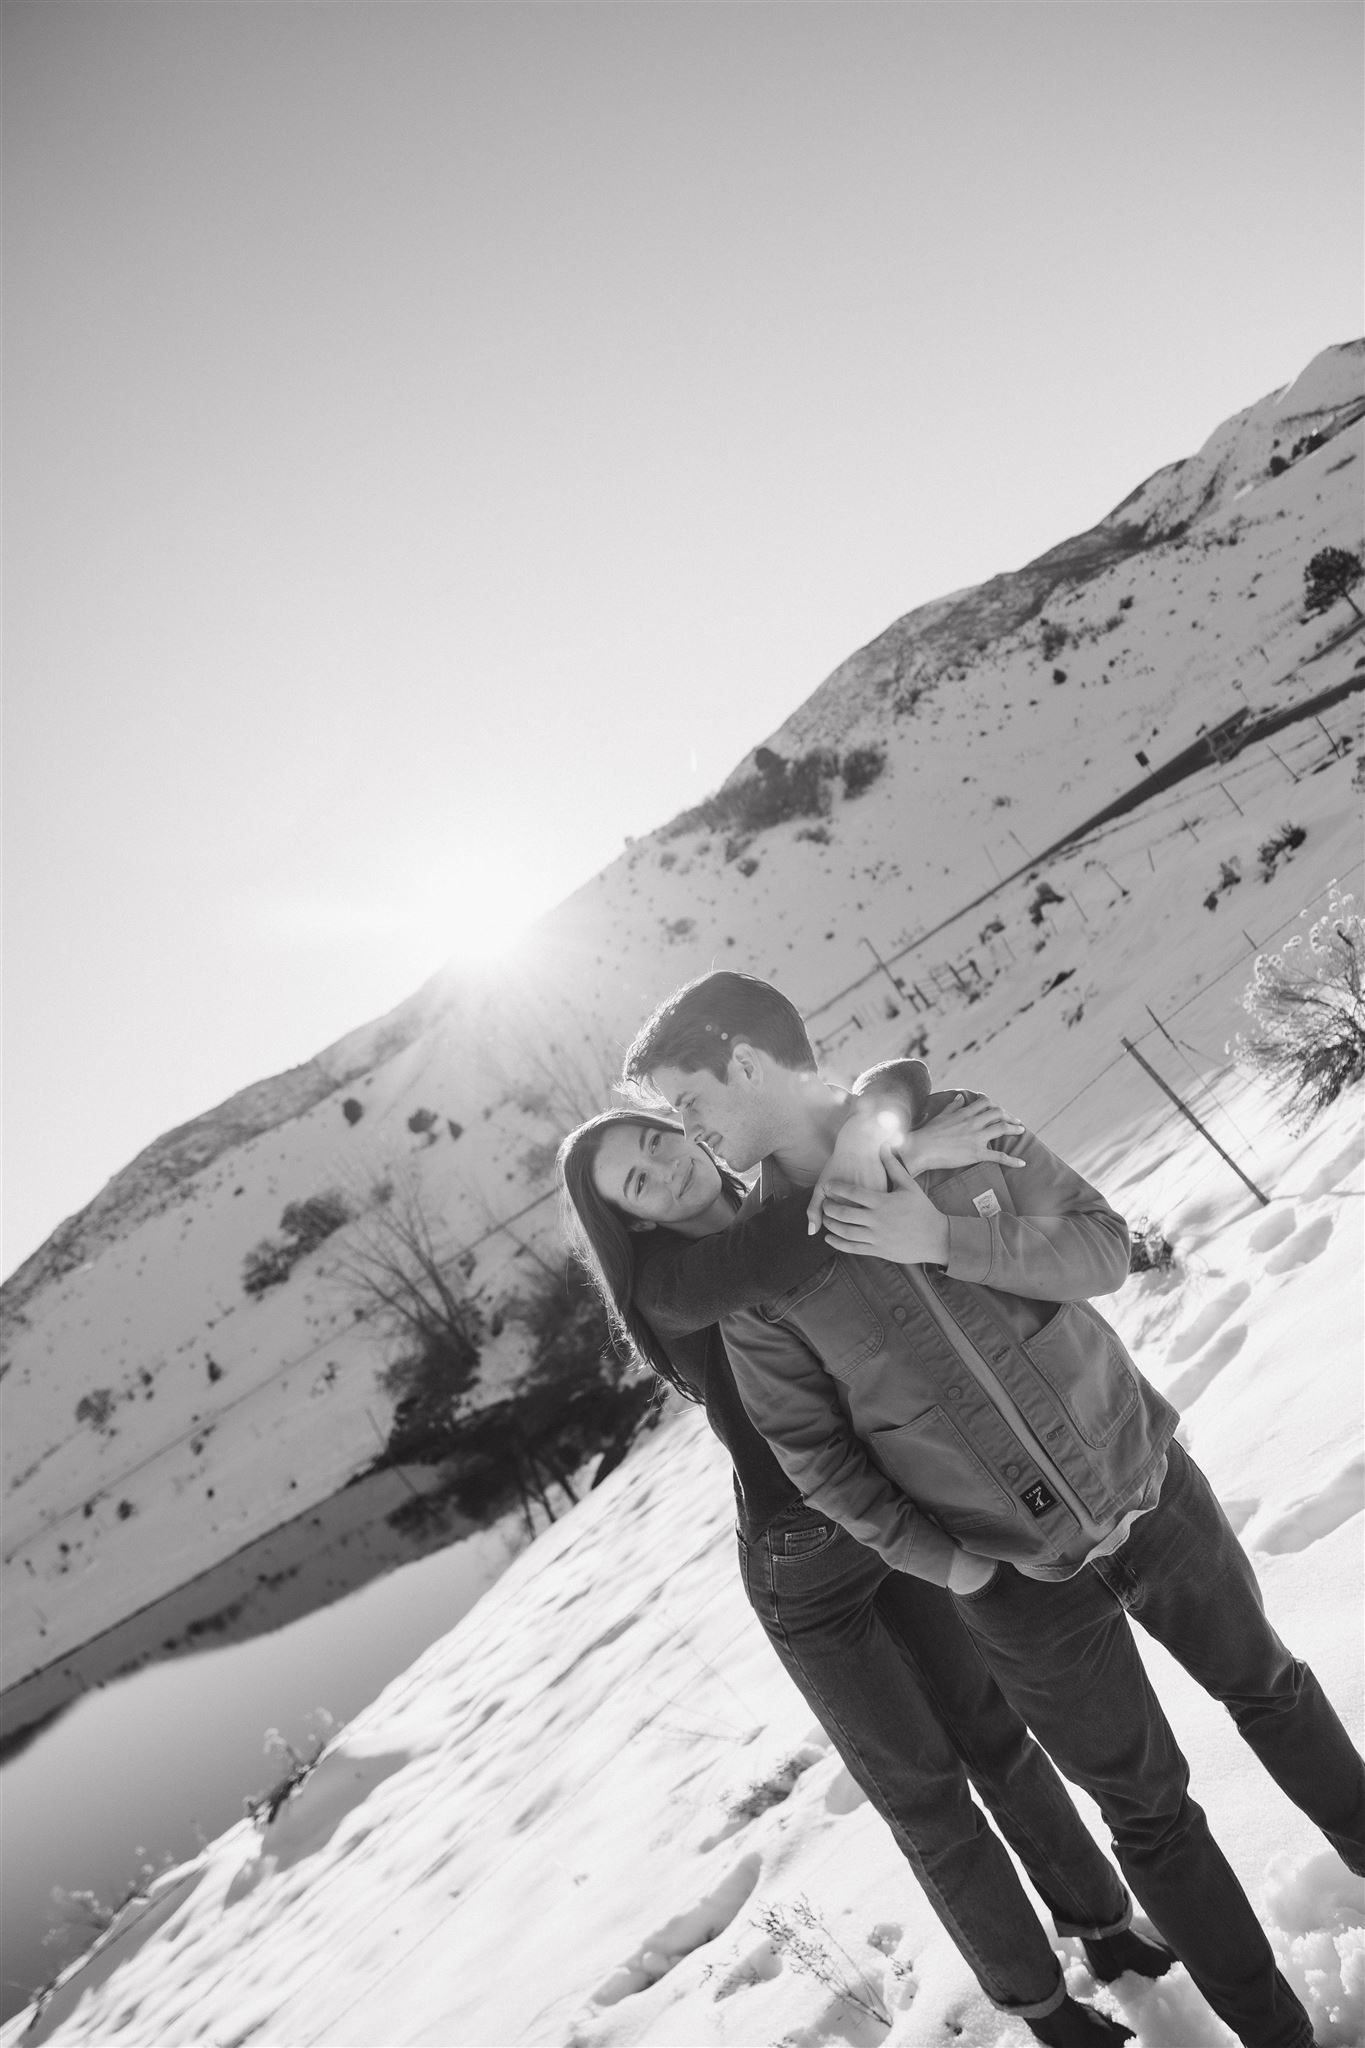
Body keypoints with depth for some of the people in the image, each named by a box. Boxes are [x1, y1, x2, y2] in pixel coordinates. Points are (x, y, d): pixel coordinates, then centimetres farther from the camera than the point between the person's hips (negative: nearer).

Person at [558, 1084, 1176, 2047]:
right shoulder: (665, 1278, -20)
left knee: (996, 1737, 19)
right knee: (925, 1793, 13)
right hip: (804, 1574, -4)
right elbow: (763, 1261, -41)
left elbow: (904, 1081, 1)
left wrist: (883, 1115, -21)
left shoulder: (787, 1208, -1)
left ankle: (1102, 1921, 44)